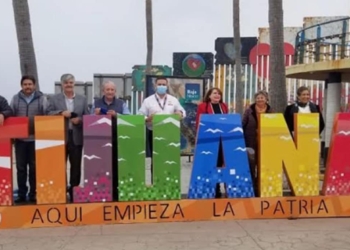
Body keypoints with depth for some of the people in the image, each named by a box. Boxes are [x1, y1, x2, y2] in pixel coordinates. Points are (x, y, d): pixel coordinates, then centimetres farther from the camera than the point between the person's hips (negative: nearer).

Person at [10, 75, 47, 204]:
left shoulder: (41, 99, 1)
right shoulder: (15, 98, 7)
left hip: (36, 139, -2)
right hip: (20, 139, 2)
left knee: (34, 167, 6)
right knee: (21, 167, 6)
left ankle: (33, 194, 16)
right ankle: (21, 194, 15)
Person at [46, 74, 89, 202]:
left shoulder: (82, 99, 12)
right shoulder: (54, 99, 6)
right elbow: (48, 114, -3)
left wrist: (79, 120, -11)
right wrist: (61, 113, -17)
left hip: (77, 138, 2)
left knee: (76, 166, 6)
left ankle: (74, 192, 17)